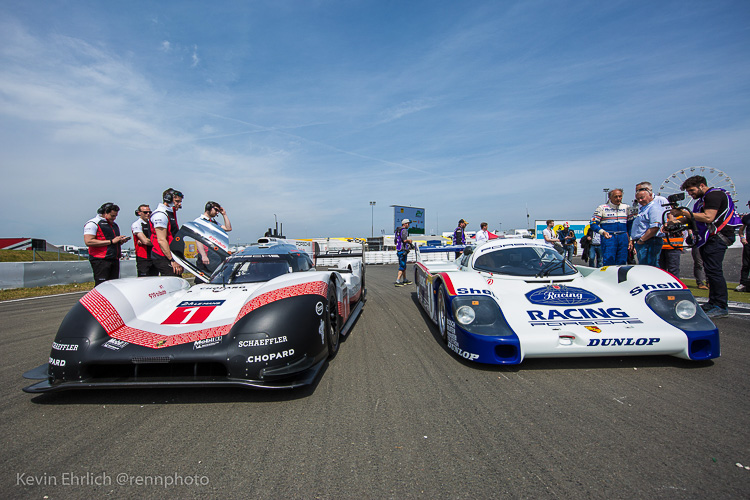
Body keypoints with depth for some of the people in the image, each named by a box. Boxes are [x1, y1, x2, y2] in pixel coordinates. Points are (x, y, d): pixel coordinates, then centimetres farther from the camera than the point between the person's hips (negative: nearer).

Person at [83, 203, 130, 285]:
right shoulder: (93, 223, -2)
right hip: (100, 260, -7)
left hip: (115, 260, 7)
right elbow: (88, 242, -15)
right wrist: (111, 241, -15)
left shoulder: (114, 224, 23)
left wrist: (121, 241, 8)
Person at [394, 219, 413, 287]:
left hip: (398, 250, 10)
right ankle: (397, 281, -11)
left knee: (403, 266, 18)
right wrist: (409, 240, -1)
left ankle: (405, 280, 27)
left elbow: (395, 239, 19)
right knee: (402, 266, -8)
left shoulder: (398, 230, 16)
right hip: (403, 250, -10)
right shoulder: (404, 230, -13)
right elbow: (405, 240, -23)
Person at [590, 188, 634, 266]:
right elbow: (593, 224, -2)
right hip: (608, 237, -4)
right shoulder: (602, 208, 2)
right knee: (608, 262, -10)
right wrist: (603, 232, -18)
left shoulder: (627, 208, 13)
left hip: (623, 237, 4)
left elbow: (631, 224, 17)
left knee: (622, 262, 4)